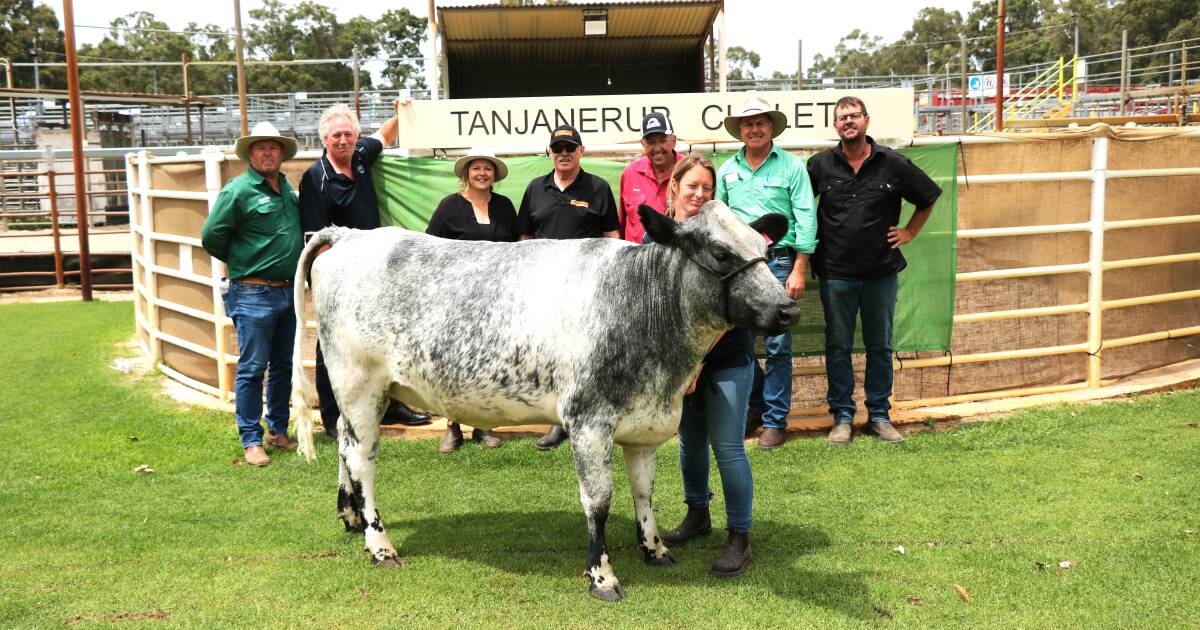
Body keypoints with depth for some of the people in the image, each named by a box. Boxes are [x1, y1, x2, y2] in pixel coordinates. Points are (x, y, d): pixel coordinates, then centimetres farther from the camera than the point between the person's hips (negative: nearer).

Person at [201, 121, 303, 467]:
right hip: (254, 293, -7)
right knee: (253, 368, -2)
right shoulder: (238, 190, -10)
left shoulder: (287, 188, 11)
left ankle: (277, 430, 26)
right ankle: (251, 440, 7)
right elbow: (211, 236, -9)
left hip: (289, 291, 7)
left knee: (284, 366, 14)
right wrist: (240, 262, 3)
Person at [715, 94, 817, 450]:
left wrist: (798, 270, -9)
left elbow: (805, 219, -4)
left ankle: (775, 420, 10)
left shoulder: (792, 166, 0)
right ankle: (758, 402, 28)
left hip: (778, 263, -3)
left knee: (778, 346, -1)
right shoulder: (727, 170, 10)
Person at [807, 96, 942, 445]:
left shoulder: (893, 164, 0)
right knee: (837, 347, 5)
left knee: (880, 346, 9)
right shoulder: (820, 165, 0)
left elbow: (929, 197, 13)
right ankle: (842, 416, 16)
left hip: (882, 272, 1)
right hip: (836, 274, 0)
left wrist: (910, 232, 7)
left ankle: (879, 414, 21)